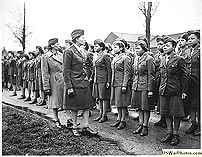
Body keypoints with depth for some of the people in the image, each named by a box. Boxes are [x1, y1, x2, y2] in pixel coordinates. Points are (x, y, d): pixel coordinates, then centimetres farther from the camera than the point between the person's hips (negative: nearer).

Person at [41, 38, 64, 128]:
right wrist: (46, 87, -10)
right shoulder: (46, 57, -6)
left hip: (64, 80, 5)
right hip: (54, 82, -4)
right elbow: (45, 74, -8)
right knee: (55, 102, 7)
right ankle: (56, 120, 21)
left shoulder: (61, 55, 10)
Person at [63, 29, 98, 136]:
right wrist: (69, 87, -16)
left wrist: (87, 79, 16)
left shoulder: (82, 51, 11)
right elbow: (66, 71, -13)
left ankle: (85, 127, 17)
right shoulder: (69, 52, -12)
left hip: (85, 82, 7)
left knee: (87, 105, 8)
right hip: (75, 83, -7)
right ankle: (75, 127, 19)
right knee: (74, 107, 5)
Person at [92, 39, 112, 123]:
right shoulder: (97, 56, 14)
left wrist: (108, 81, -15)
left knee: (104, 98, 0)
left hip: (103, 80, -8)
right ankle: (101, 114, 23)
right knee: (99, 98, 13)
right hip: (97, 80, 8)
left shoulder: (105, 56, -10)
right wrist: (94, 79, 16)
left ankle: (104, 115, 9)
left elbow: (109, 69, -12)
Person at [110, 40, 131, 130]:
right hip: (114, 84, 8)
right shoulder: (114, 58, 15)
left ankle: (123, 121, 11)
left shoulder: (126, 58, -8)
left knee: (123, 104, 1)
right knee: (117, 103, 13)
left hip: (121, 84, -8)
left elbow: (127, 73, -13)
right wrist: (111, 82, 15)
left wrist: (124, 85, -18)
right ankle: (118, 120, 22)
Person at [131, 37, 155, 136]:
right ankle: (140, 125, 23)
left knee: (146, 107, 2)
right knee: (139, 107, 13)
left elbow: (151, 75, -11)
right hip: (136, 86, 7)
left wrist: (150, 90, -14)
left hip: (145, 86, -7)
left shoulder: (149, 59, -9)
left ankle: (145, 126, 13)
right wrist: (133, 86, 15)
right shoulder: (136, 59, 13)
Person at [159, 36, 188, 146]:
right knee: (166, 113, 11)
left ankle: (175, 134, 16)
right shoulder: (163, 60, 12)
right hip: (164, 90, 6)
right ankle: (169, 133, 23)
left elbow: (184, 76, -5)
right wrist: (161, 87, 13)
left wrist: (184, 91, -8)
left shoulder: (179, 59, -5)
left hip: (175, 91, -6)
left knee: (176, 113, 3)